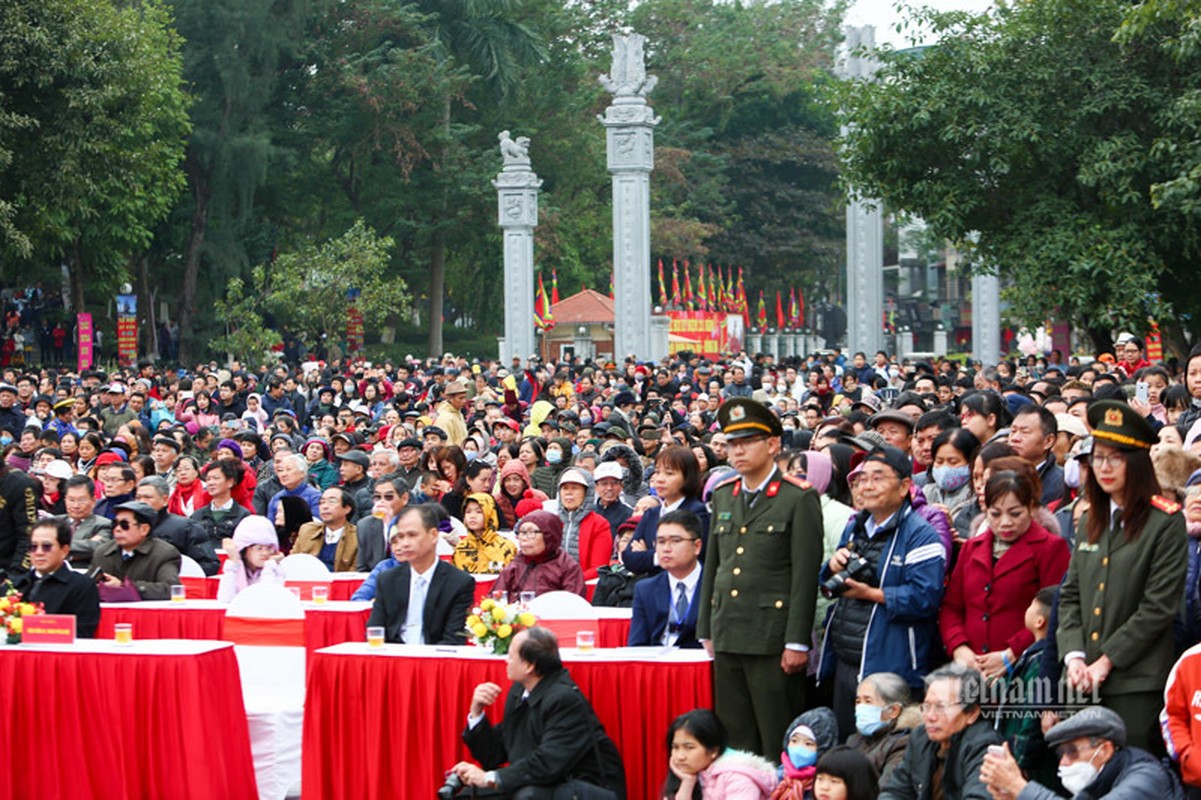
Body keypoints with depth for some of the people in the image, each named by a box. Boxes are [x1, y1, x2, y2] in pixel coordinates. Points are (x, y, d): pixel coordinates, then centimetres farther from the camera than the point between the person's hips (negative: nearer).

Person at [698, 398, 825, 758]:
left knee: (778, 742, -3)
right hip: (728, 635, 6)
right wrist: (707, 630, 14)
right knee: (735, 740, 9)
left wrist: (797, 643, -13)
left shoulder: (799, 498, -5)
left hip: (772, 639, -6)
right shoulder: (723, 496, 14)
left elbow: (806, 575, -9)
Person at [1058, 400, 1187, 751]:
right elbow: (1070, 596, 14)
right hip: (1084, 679, 6)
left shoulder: (1166, 523, -4)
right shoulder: (1090, 521, 16)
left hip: (1137, 682, -6)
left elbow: (1159, 607, -10)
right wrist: (1074, 656, -2)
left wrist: (1106, 661, -11)